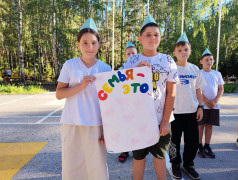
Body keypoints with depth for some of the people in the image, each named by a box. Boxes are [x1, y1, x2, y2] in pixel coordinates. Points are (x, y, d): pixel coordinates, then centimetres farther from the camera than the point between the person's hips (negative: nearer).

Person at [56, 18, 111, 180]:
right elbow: (59, 94, -1)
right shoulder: (69, 65, 0)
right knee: (72, 166, 12)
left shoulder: (106, 69, 2)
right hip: (72, 124, 0)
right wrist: (81, 85, -17)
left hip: (96, 125, 0)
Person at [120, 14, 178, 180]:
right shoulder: (132, 61, -1)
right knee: (138, 156, 15)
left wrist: (166, 121, -5)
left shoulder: (168, 60, 0)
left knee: (160, 155, 18)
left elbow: (171, 93, -2)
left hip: (160, 119, 0)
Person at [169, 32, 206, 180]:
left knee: (193, 141, 13)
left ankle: (188, 164, 35)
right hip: (174, 111, -3)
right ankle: (176, 164, 31)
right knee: (175, 140, 10)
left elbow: (198, 89, 10)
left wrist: (200, 107, 6)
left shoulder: (195, 69, 6)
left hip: (192, 111, 4)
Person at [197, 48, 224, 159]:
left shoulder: (217, 74, 11)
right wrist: (206, 102, -12)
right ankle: (200, 147, 12)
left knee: (209, 125, 9)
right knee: (200, 125, 0)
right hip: (202, 104, -3)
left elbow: (221, 89, 9)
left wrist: (215, 101, -7)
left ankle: (207, 147, 19)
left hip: (214, 105, 4)